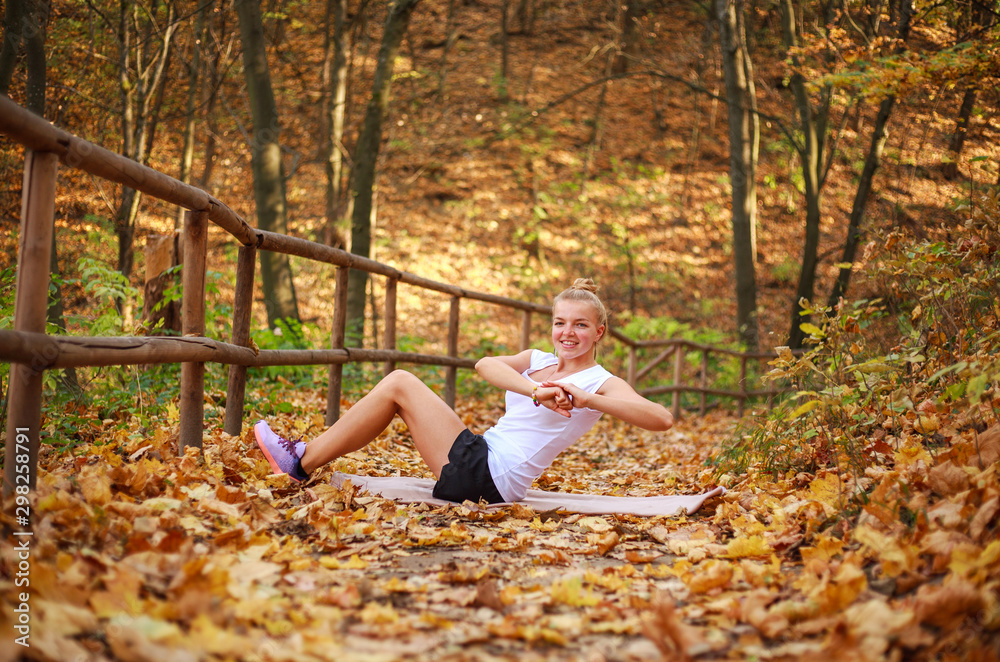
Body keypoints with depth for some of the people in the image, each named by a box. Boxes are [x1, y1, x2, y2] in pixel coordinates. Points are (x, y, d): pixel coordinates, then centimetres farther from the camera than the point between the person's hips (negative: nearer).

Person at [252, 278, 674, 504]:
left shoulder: (602, 384, -3)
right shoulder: (538, 361, 15)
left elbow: (662, 419, -21)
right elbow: (485, 365, -7)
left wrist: (588, 400, -29)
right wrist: (534, 391, -26)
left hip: (488, 477, -7)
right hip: (480, 458, 7)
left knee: (398, 384, -7)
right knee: (398, 384, 7)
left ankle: (302, 464, 1)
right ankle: (307, 455, 11)